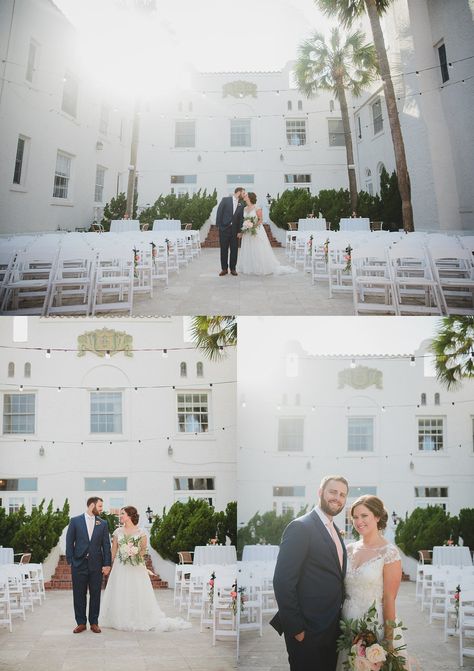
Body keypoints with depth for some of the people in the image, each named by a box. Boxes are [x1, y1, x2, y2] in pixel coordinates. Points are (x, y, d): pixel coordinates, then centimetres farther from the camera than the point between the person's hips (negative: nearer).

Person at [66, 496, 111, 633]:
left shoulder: (103, 524, 6)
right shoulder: (75, 521, 1)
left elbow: (106, 545, 5)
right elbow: (69, 542, 2)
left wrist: (107, 564, -1)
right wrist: (70, 561, -4)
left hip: (96, 565, 1)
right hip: (79, 564, -1)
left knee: (95, 595, 5)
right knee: (79, 595, 4)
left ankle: (94, 622, 15)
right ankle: (81, 623, 13)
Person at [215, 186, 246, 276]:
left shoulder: (241, 204, 7)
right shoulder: (225, 200, -3)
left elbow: (241, 218, 7)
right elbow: (219, 212, -3)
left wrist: (240, 230, -2)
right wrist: (218, 225, -8)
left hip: (235, 230, 3)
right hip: (224, 228, -3)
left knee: (234, 250, 3)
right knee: (224, 249, 2)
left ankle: (233, 268, 12)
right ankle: (224, 269, 10)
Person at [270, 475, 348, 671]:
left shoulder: (334, 531, 13)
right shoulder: (300, 527, -14)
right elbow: (283, 581, -19)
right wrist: (296, 629, -19)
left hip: (332, 630, 8)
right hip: (308, 632, -8)